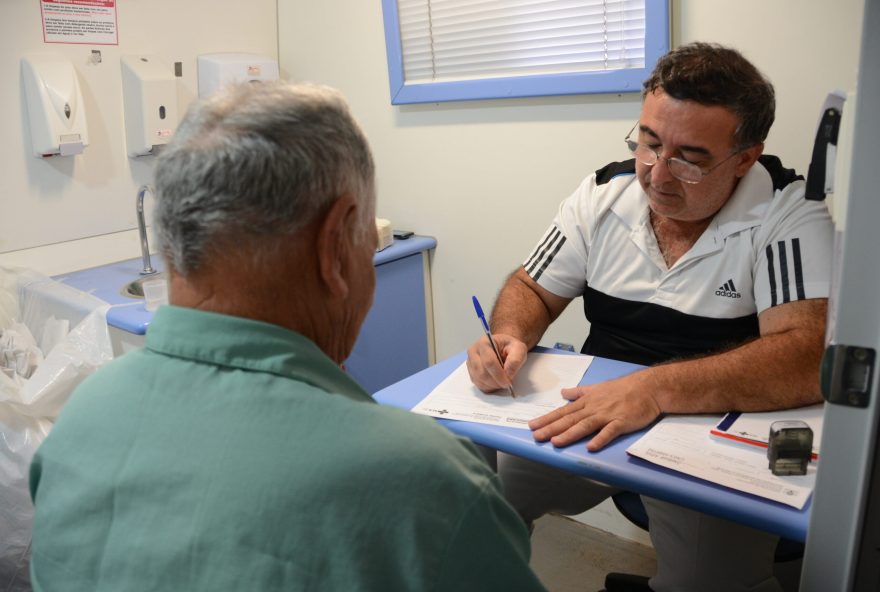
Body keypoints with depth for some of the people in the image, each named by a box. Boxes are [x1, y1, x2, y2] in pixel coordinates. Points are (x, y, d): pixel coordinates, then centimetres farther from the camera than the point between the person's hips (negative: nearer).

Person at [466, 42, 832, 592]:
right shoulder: (605, 193, -1)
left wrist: (655, 388, -34)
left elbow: (810, 359, -24)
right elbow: (533, 289, 8)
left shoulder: (788, 212, -12)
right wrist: (508, 337, -15)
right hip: (592, 417, 4)